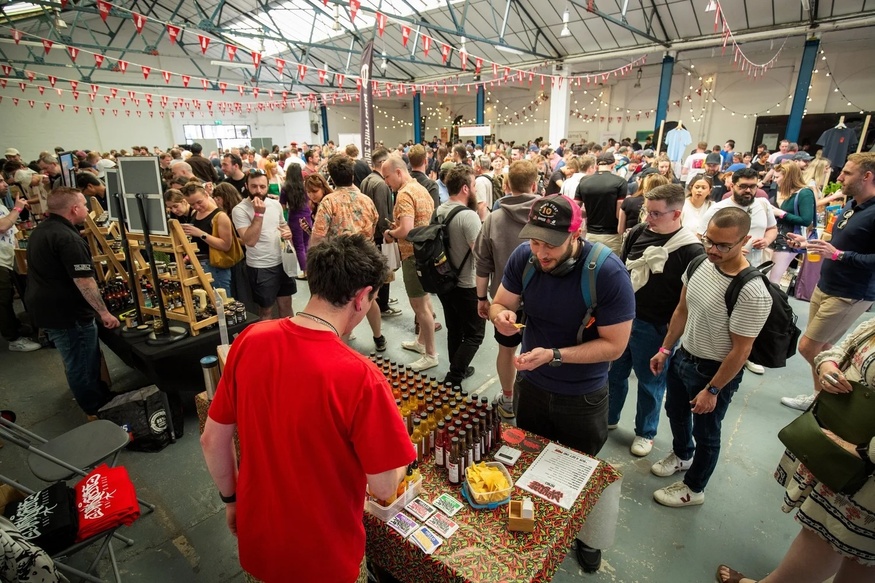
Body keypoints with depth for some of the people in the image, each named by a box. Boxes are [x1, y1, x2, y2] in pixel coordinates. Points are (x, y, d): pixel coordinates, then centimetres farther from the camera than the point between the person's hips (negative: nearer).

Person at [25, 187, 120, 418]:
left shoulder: (40, 231, 11)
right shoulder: (67, 238, -24)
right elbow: (84, 280, -28)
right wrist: (104, 312, -22)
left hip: (45, 308, 10)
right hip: (67, 313, -10)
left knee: (76, 360, 24)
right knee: (83, 364, 4)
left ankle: (97, 395, 40)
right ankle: (96, 411, 19)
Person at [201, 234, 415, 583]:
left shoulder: (249, 341, -16)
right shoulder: (360, 378, -32)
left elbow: (212, 440, -4)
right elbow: (384, 488, -20)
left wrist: (231, 499, 12)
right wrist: (393, 440, -1)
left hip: (257, 540, 4)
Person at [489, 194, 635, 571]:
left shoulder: (608, 272, -28)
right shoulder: (524, 257, -16)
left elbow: (614, 344, -23)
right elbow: (500, 303, -4)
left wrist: (554, 355, -33)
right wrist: (501, 316, -28)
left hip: (583, 396, -3)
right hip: (531, 384, 4)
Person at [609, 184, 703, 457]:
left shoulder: (690, 250, -16)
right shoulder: (638, 232, -2)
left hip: (655, 328, -5)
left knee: (650, 383, 15)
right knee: (614, 372, 19)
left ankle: (645, 432, 37)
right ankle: (608, 418, 42)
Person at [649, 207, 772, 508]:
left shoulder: (752, 294, -30)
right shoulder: (699, 264, -9)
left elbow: (740, 350, -22)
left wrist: (713, 390, -15)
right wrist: (665, 350, 9)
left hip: (715, 370, -7)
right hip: (682, 357, 7)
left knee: (705, 433, 16)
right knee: (675, 412, 27)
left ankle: (693, 489, 40)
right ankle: (682, 456, 57)